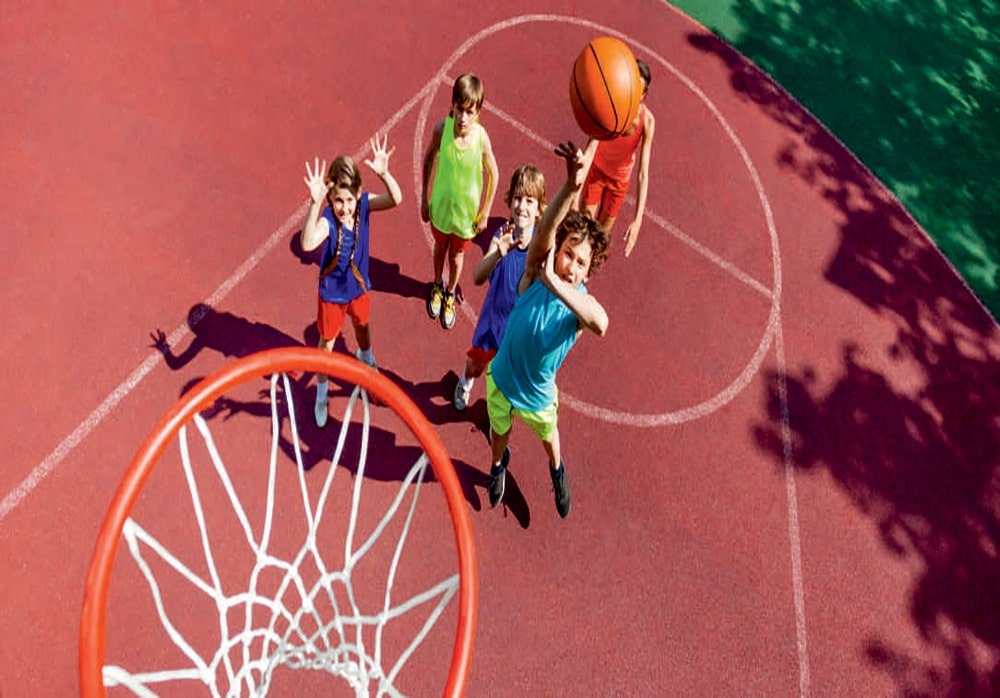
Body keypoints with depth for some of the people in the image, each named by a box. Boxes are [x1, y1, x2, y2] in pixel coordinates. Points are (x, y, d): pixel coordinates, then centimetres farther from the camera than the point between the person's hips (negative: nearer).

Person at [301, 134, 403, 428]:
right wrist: (315, 202, -66)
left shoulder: (363, 204, -22)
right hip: (332, 292, -4)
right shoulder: (327, 220, -35)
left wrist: (383, 173, -52)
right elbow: (307, 243, -55)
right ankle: (321, 394, 40)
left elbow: (396, 199, -34)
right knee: (327, 341, 18)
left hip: (359, 285, 4)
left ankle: (365, 355, 68)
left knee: (362, 324, 33)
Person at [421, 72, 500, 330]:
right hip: (441, 204, 1)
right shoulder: (442, 127, -24)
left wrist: (485, 212, -5)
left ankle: (450, 294, 51)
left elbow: (493, 175, -13)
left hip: (467, 210, -1)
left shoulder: (481, 137, -28)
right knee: (440, 246, 28)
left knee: (457, 257, 21)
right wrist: (424, 198, 0)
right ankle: (438, 285, 58)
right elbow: (428, 158, -6)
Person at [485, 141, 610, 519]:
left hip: (539, 395, 0)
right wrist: (571, 185, -66)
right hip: (501, 379, 0)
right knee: (499, 431, 29)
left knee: (548, 435, 30)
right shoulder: (533, 276, -27)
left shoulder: (582, 302, -29)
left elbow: (600, 324, -55)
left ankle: (557, 471, 64)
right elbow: (545, 231, -49)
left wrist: (554, 283, -61)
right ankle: (499, 463, 64)